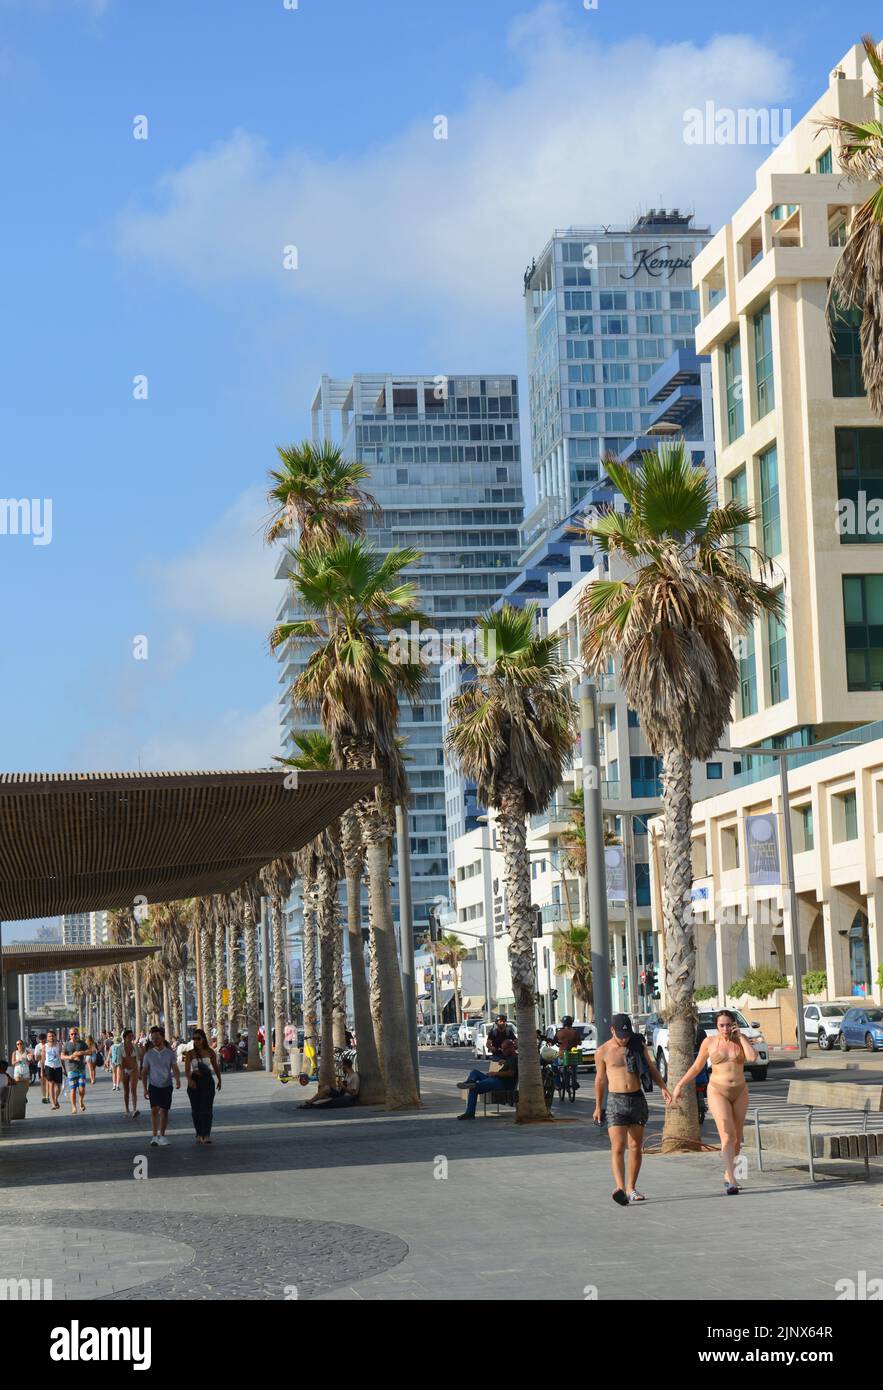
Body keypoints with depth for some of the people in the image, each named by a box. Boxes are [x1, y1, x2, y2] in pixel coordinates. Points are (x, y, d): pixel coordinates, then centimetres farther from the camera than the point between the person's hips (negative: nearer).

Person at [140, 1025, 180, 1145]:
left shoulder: (170, 1053, 0)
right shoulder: (148, 1054, 1)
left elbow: (175, 1069, -1)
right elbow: (144, 1072, 6)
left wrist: (177, 1080, -21)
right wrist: (145, 1089, -1)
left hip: (166, 1086, 0)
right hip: (154, 1085, 0)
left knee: (164, 1111, 0)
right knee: (154, 1109, -11)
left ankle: (161, 1136, 9)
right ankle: (155, 1135, -5)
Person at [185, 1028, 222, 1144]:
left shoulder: (210, 1052, 1)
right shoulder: (190, 1053, -2)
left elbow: (215, 1067, 15)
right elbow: (187, 1069, -12)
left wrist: (219, 1080, 25)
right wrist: (189, 1080, -31)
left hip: (207, 1081, -1)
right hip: (194, 1082, 1)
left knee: (207, 1108, -11)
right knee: (196, 1109, 7)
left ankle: (206, 1135, -16)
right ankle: (199, 1134, 19)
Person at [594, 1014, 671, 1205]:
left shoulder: (639, 1045, 5)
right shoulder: (603, 1051, -1)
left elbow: (651, 1068, 13)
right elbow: (600, 1079, 9)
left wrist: (663, 1087, -2)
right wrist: (598, 1106, 15)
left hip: (638, 1099, 3)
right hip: (616, 1101, -3)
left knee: (636, 1146, 7)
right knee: (618, 1147, -16)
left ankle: (631, 1189, 19)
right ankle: (619, 1188, -30)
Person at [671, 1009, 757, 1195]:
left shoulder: (741, 1041, 2)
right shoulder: (709, 1042, -1)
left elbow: (752, 1057, -17)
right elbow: (696, 1067, 9)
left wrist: (740, 1036, -12)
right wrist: (680, 1085, 7)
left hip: (740, 1092, 3)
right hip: (718, 1092, -3)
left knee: (737, 1136, 10)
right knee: (727, 1134, -17)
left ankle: (728, 1175, 29)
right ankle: (732, 1182, -26)